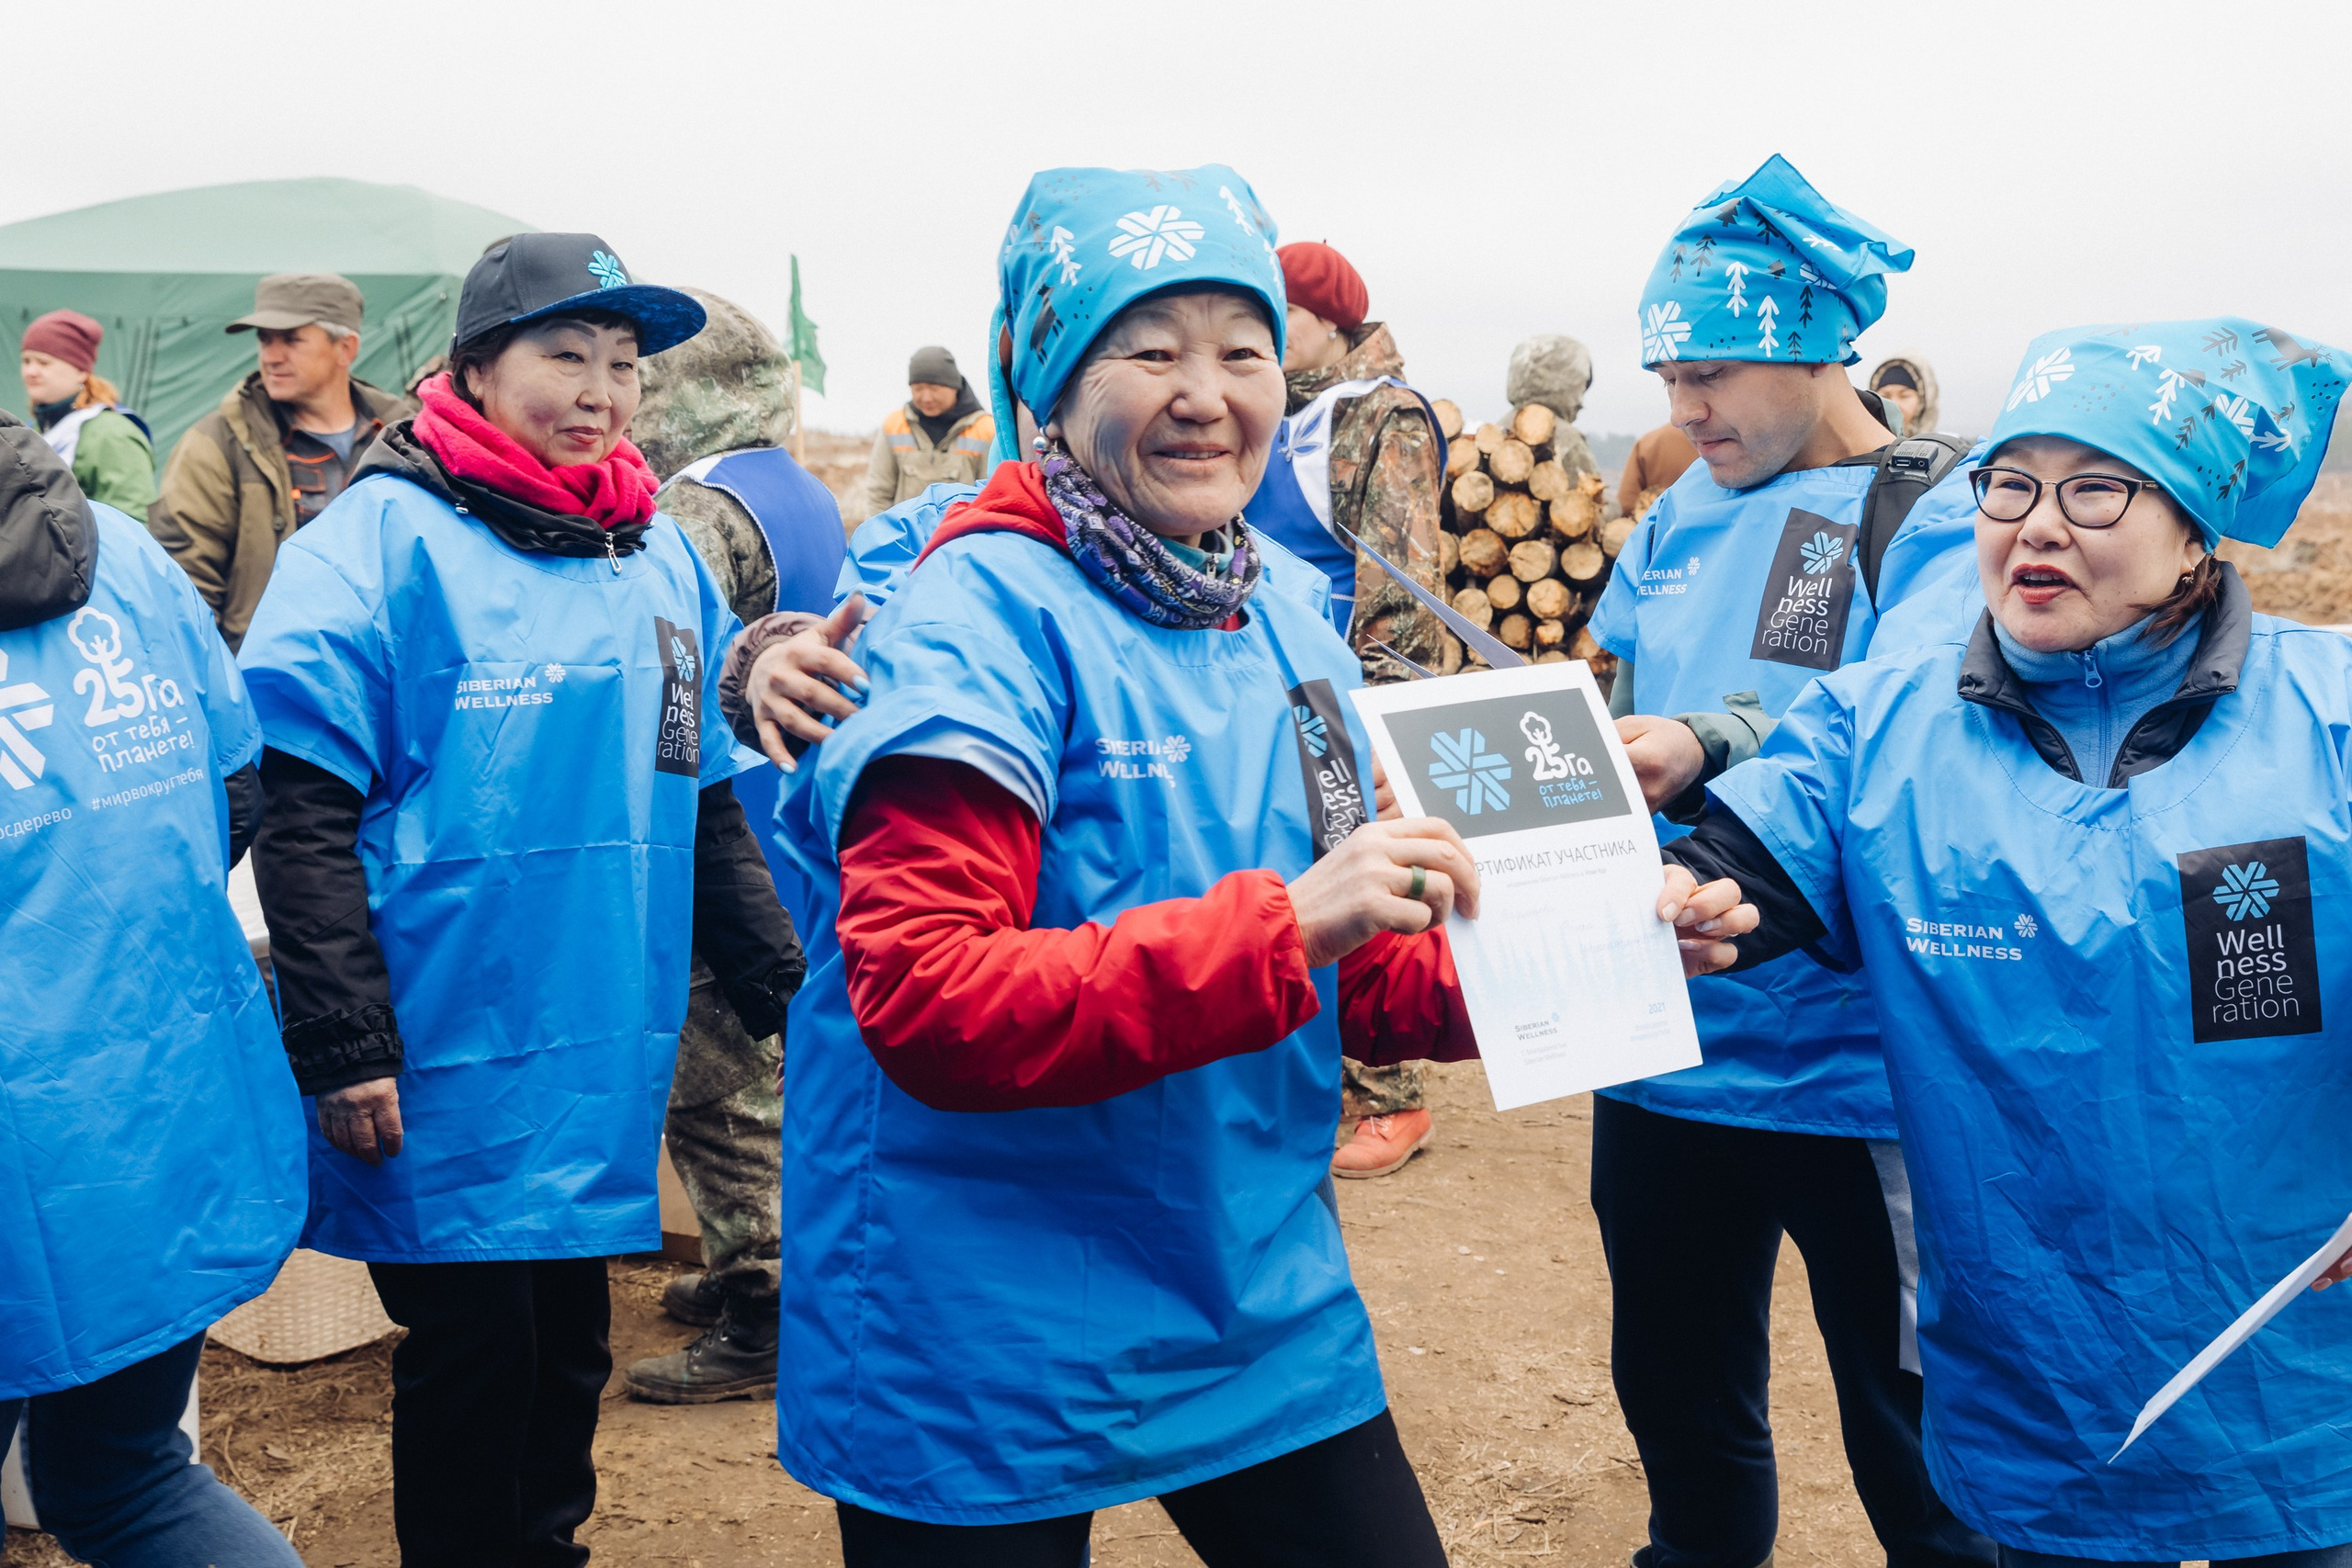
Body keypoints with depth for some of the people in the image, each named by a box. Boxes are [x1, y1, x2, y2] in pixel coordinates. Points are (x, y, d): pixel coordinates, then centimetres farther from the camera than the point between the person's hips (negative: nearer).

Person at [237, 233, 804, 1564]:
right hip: (450, 1074, -5)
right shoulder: (385, 541, -9)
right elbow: (305, 814, -12)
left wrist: (777, 983, 11)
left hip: (609, 1067, 6)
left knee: (569, 1354, 18)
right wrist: (343, 1046, -16)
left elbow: (703, 795, 15)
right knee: (472, 1365, 6)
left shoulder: (661, 555, 9)